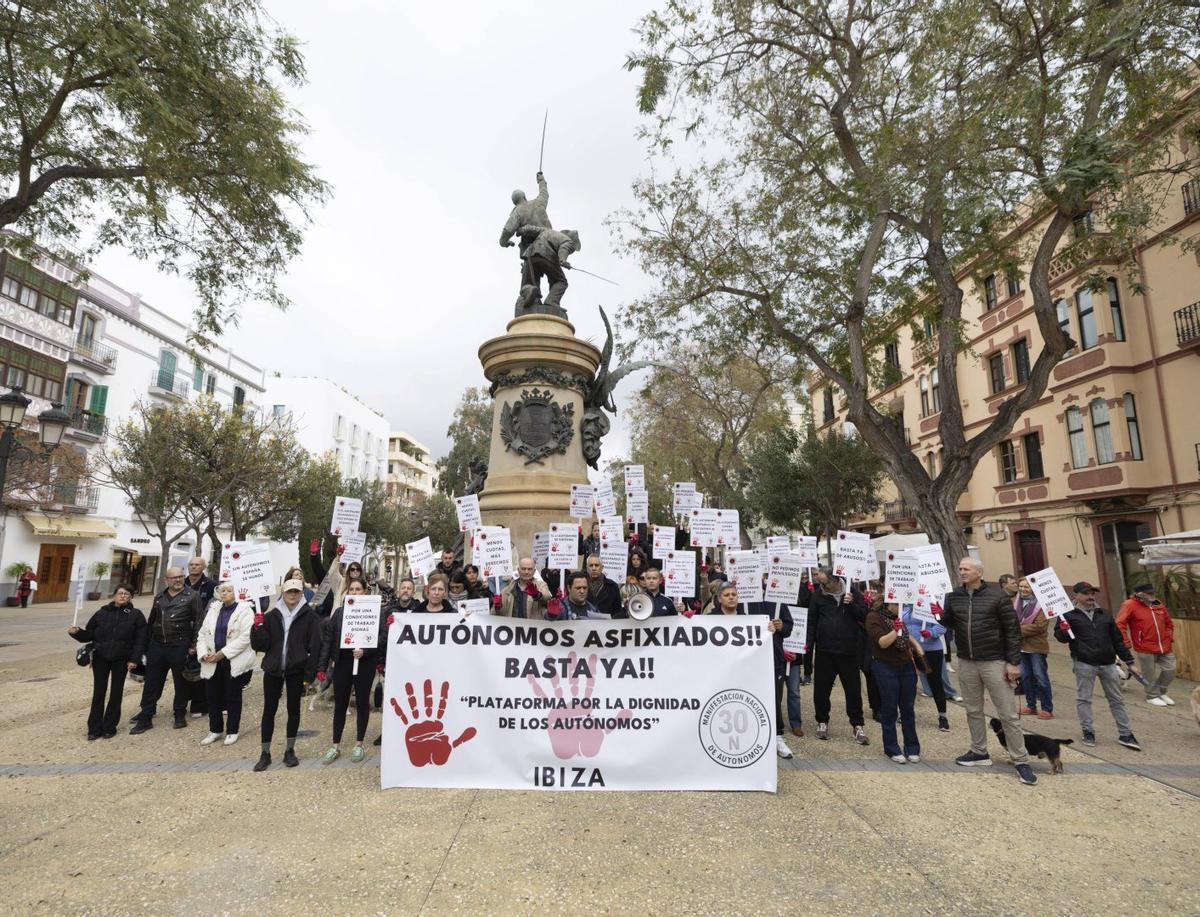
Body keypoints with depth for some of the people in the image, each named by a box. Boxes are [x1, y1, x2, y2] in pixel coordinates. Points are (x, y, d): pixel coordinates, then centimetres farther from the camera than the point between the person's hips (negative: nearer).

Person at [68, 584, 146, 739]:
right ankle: (95, 728, 14)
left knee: (116, 693, 6)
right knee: (98, 693, 4)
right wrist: (76, 632, -12)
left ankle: (109, 727, 18)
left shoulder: (136, 615, -1)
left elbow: (140, 639, -3)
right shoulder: (102, 613, 5)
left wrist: (134, 659, -9)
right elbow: (89, 634, 8)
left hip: (121, 660, -1)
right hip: (100, 658, 2)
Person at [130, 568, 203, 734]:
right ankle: (146, 717, 18)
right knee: (152, 683, 8)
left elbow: (198, 621, -7)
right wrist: (147, 643, 14)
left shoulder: (192, 596, -4)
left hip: (180, 647, -4)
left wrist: (194, 645, -11)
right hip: (157, 646, 4)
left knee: (181, 683, 7)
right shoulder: (159, 597, 12)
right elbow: (151, 622, 18)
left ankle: (180, 715, 21)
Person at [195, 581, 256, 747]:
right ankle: (215, 730, 29)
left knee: (233, 698, 6)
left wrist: (223, 653, -19)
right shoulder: (213, 609, 12)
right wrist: (204, 653, -5)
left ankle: (232, 731, 20)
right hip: (213, 663, 5)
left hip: (235, 662, -5)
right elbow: (202, 634, 12)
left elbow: (245, 637, -16)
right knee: (213, 697, 11)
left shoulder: (245, 609, -7)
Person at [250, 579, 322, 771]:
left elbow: (315, 646, -7)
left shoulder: (309, 616, -5)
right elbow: (260, 645, 0)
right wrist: (258, 627, -17)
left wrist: (309, 674, -11)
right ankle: (265, 754, 21)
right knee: (269, 710, 8)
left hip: (296, 670, -2)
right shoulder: (272, 615, 3)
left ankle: (290, 751, 24)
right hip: (273, 670, 2)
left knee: (293, 709, 9)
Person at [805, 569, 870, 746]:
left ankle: (857, 725, 24)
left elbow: (864, 616, -1)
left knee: (853, 689, 8)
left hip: (849, 650, 0)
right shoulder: (818, 595, -1)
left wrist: (851, 604, -18)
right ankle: (822, 722, 25)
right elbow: (811, 622, 2)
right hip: (825, 650, 0)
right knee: (821, 688, 8)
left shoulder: (853, 592, 0)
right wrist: (809, 646, -1)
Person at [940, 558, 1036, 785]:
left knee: (1008, 714, 1)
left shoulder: (997, 595, -8)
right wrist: (938, 614, -15)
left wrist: (1014, 662, -9)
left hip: (994, 662, -4)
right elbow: (949, 624, 7)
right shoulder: (953, 597, 3)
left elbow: (1012, 629, -6)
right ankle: (979, 752, 28)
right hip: (966, 663, 4)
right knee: (973, 710, 14)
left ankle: (1021, 761, 12)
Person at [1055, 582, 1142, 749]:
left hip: (1108, 663, 4)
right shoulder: (1069, 616, -2)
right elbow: (1060, 637, -5)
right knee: (1084, 699, 2)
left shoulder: (1105, 615, 13)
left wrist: (1130, 662, 13)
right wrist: (1063, 631, -29)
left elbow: (1118, 640, 16)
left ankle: (1125, 734, 22)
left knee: (1117, 699, 11)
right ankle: (1088, 732, 14)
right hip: (1084, 664, -4)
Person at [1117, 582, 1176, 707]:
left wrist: (1170, 637, 11)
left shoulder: (1158, 605, 7)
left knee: (1170, 671, 11)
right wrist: (1126, 643, -18)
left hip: (1165, 647, 6)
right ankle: (1152, 696, 24)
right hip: (1145, 648, -6)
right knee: (1151, 674, 4)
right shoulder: (1130, 605, -14)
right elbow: (1119, 624, -19)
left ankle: (1161, 692, 34)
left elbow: (1169, 623, 22)